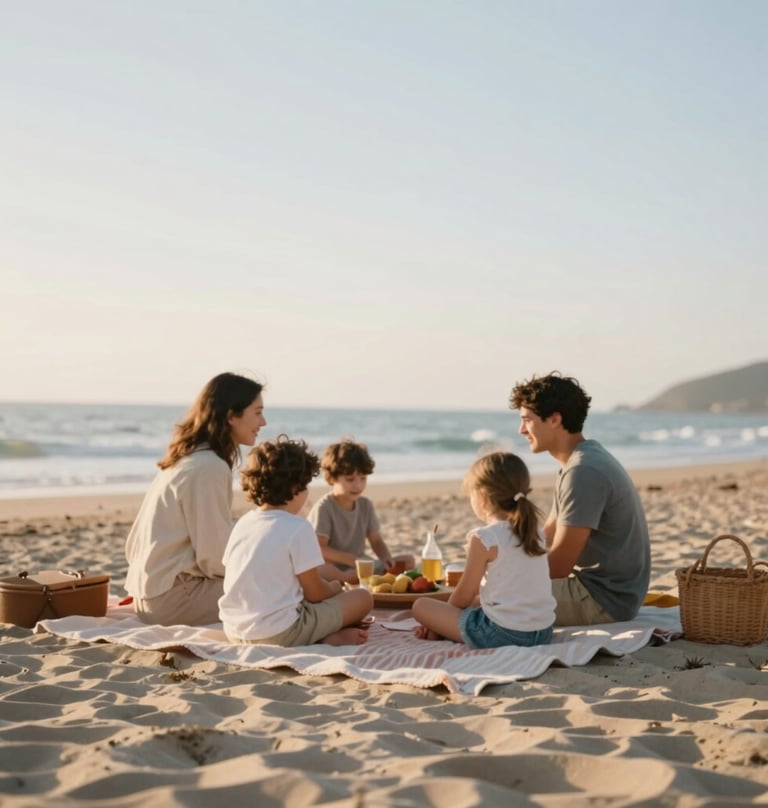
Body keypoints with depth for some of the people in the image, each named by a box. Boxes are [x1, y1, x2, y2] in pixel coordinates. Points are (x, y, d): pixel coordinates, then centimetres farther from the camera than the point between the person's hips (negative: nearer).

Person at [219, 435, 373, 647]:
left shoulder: (242, 524, 8)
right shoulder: (298, 528, -12)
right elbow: (315, 593, -8)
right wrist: (334, 588, 16)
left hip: (234, 630, 7)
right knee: (363, 597, 8)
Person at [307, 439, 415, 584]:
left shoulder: (366, 505, 9)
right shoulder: (324, 507, -10)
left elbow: (377, 541, 11)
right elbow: (319, 549, -17)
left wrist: (386, 558, -12)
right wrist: (352, 559, -25)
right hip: (334, 569, -7)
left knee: (409, 560, -9)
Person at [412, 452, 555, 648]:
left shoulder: (484, 538, -13)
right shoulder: (535, 533, 8)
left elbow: (464, 595, -3)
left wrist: (444, 617, 18)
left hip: (502, 634, -7)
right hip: (543, 633, 7)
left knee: (421, 606, 7)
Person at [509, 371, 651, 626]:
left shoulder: (584, 472, -21)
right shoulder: (582, 461, 12)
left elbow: (559, 565, -21)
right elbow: (545, 537, 18)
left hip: (604, 599, -10)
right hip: (604, 588, 10)